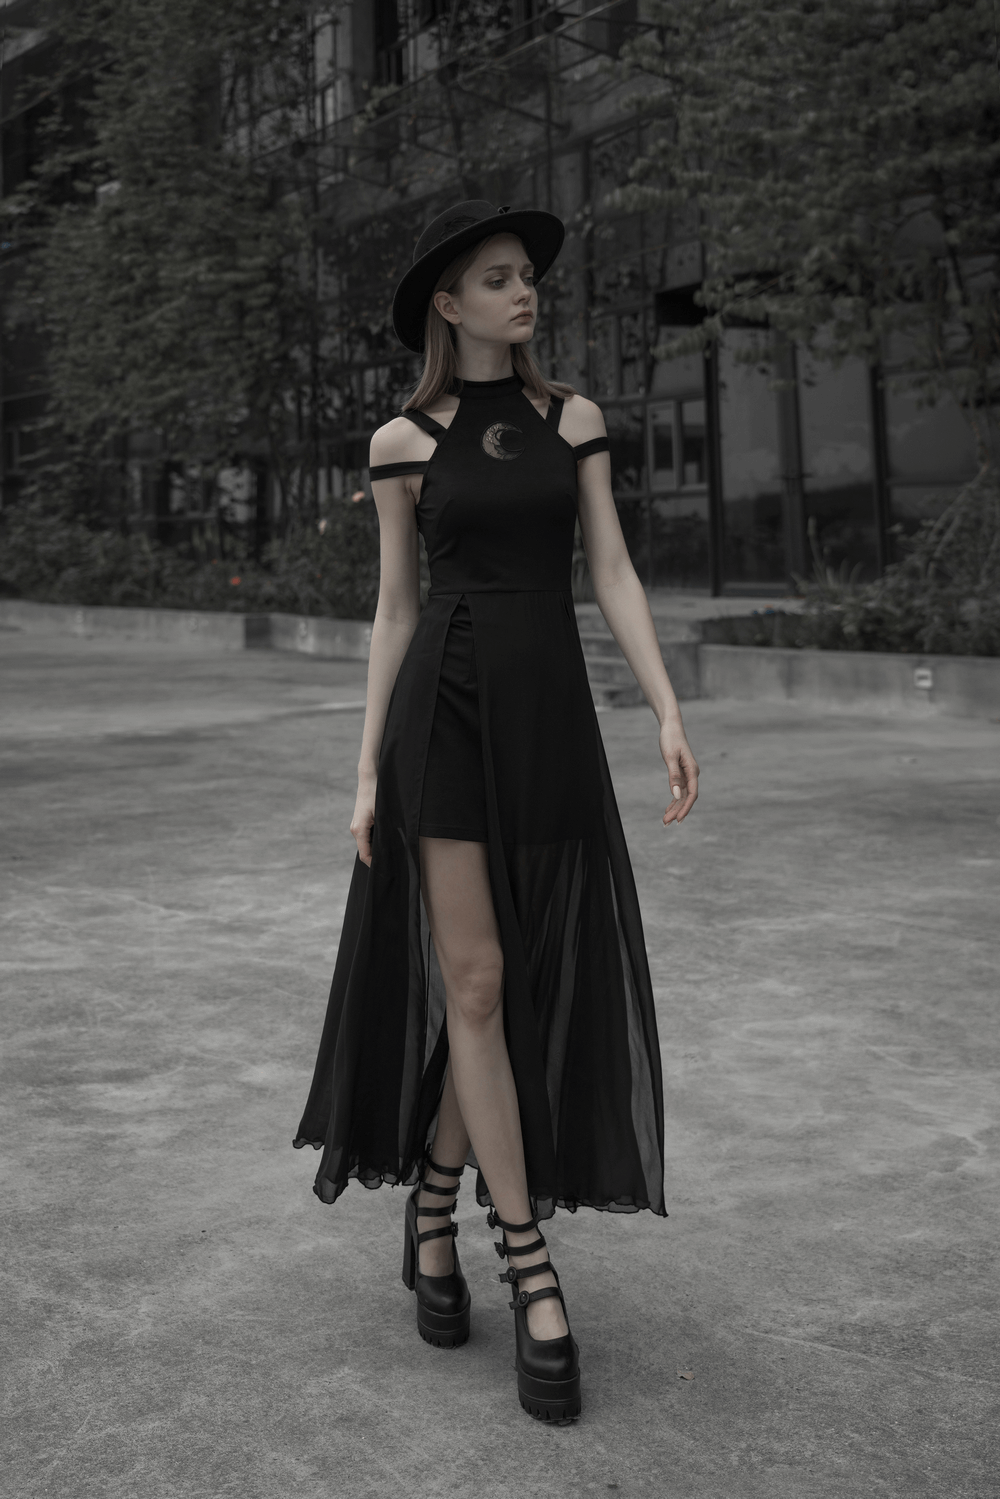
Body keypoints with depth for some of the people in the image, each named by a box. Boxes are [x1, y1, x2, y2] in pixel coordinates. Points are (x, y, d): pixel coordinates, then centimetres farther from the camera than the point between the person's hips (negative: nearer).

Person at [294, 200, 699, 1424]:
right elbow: (394, 609, 5)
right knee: (473, 984, -7)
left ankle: (431, 1206, 26)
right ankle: (534, 1276, 1)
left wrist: (669, 712, -6)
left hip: (552, 714, 3)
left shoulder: (573, 420, 12)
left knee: (526, 982, 3)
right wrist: (368, 770, 0)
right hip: (443, 710, -2)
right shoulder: (401, 442, 6)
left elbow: (613, 574, 5)